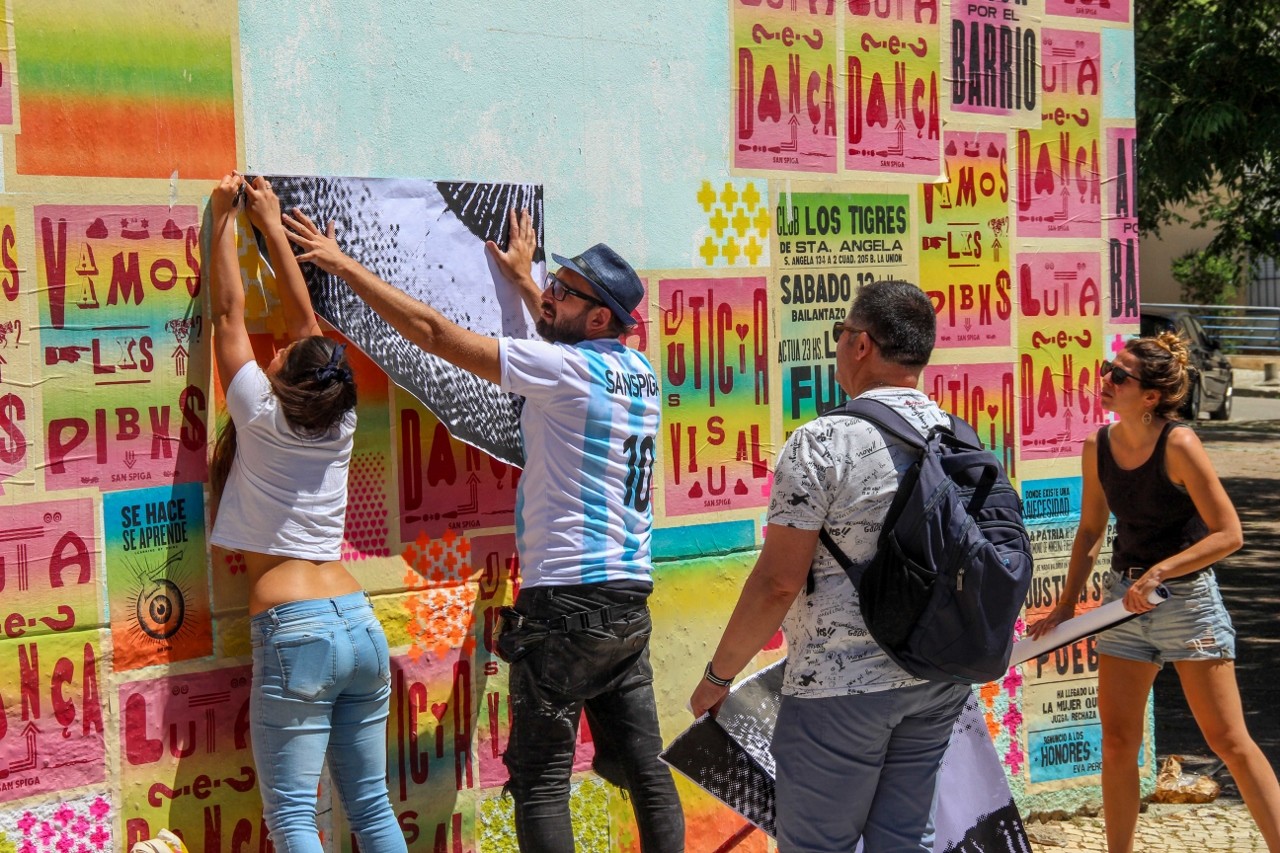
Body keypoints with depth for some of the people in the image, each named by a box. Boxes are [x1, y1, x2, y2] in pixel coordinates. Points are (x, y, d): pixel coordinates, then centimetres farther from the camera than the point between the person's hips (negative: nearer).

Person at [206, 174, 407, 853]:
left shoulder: (262, 419, -5)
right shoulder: (340, 428, 8)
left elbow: (229, 313, 6)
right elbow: (305, 317, 18)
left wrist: (225, 219, 17)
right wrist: (271, 224, 28)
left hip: (294, 631, -6)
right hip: (360, 625, 6)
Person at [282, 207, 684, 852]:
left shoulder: (563, 367, -12)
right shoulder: (637, 371, 11)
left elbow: (434, 332, -12)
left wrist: (345, 265, -5)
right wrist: (522, 279, 44)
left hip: (568, 603, -8)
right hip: (630, 601, 8)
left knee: (540, 780, -1)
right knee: (643, 768, 12)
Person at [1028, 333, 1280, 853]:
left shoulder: (1177, 445, -17)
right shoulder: (1097, 448, 0)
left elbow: (1229, 534, -17)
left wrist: (1159, 572, -25)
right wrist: (1066, 606, 11)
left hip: (1186, 598, -5)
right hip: (1124, 601, 6)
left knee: (1228, 740, -2)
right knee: (1117, 741, 8)